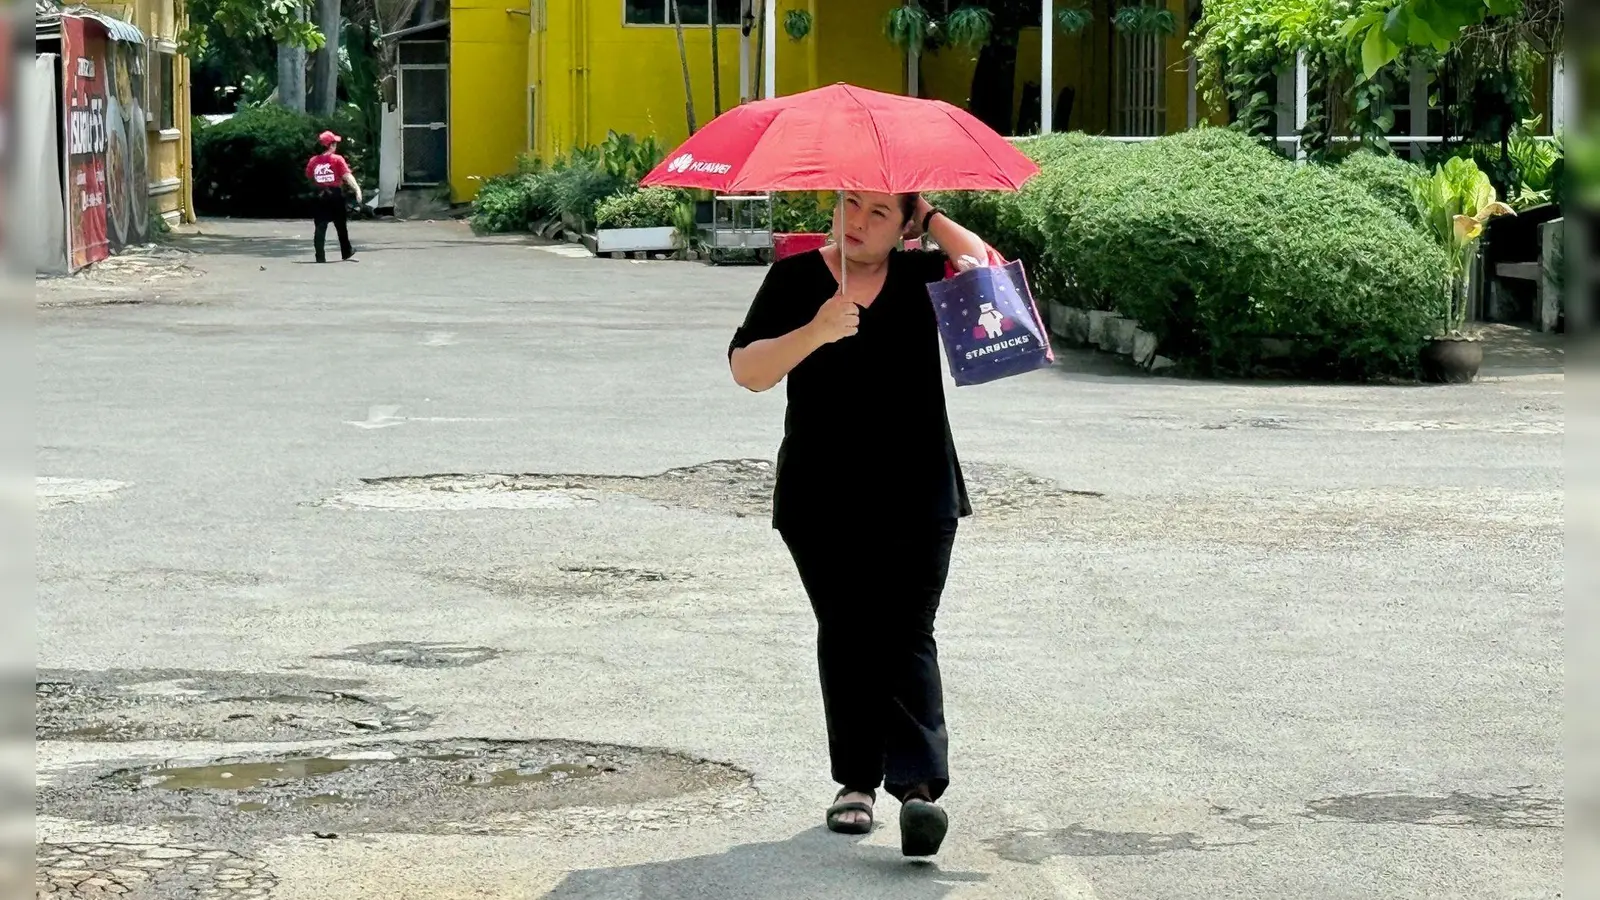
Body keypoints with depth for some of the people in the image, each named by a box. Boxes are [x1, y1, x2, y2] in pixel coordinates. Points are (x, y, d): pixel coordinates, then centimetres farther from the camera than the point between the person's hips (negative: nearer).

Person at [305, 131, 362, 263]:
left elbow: (309, 177, 10)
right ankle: (346, 253, 29)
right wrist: (357, 189, -27)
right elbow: (347, 176, -20)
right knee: (341, 226, 15)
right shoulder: (337, 159, -10)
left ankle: (320, 256, -7)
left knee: (320, 227, 1)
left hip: (320, 197, 2)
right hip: (335, 195, -2)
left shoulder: (313, 161, 0)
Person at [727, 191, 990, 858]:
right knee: (845, 638, 5)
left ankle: (919, 785, -21)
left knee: (907, 638, -10)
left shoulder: (919, 276, 8)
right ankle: (857, 782, 13)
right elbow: (747, 371, -6)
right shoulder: (796, 279, 4)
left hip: (917, 500, 0)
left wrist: (928, 216, -1)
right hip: (823, 501, 1)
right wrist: (814, 333, -22)